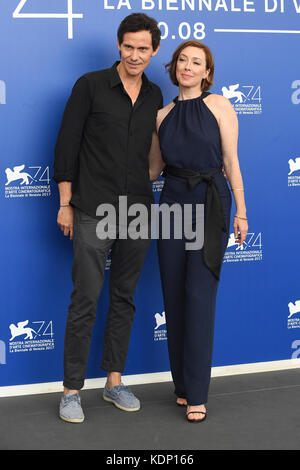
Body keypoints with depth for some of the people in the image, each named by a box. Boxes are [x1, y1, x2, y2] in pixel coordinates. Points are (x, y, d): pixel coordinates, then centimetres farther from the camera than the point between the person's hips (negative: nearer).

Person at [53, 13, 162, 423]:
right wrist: (65, 203, -6)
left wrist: (147, 198, 12)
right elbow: (67, 144, -3)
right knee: (85, 301, -3)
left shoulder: (155, 97, 10)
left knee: (124, 299, 11)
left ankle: (114, 381, 22)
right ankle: (72, 389, 6)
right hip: (94, 213, -4)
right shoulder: (91, 86, -3)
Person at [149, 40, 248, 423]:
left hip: (210, 204, -4)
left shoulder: (219, 106, 1)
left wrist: (240, 211, -3)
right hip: (172, 203, 4)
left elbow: (231, 161, -1)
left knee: (199, 296, -8)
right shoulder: (163, 115, 11)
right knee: (174, 297, 4)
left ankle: (196, 394, -2)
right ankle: (182, 384, 17)